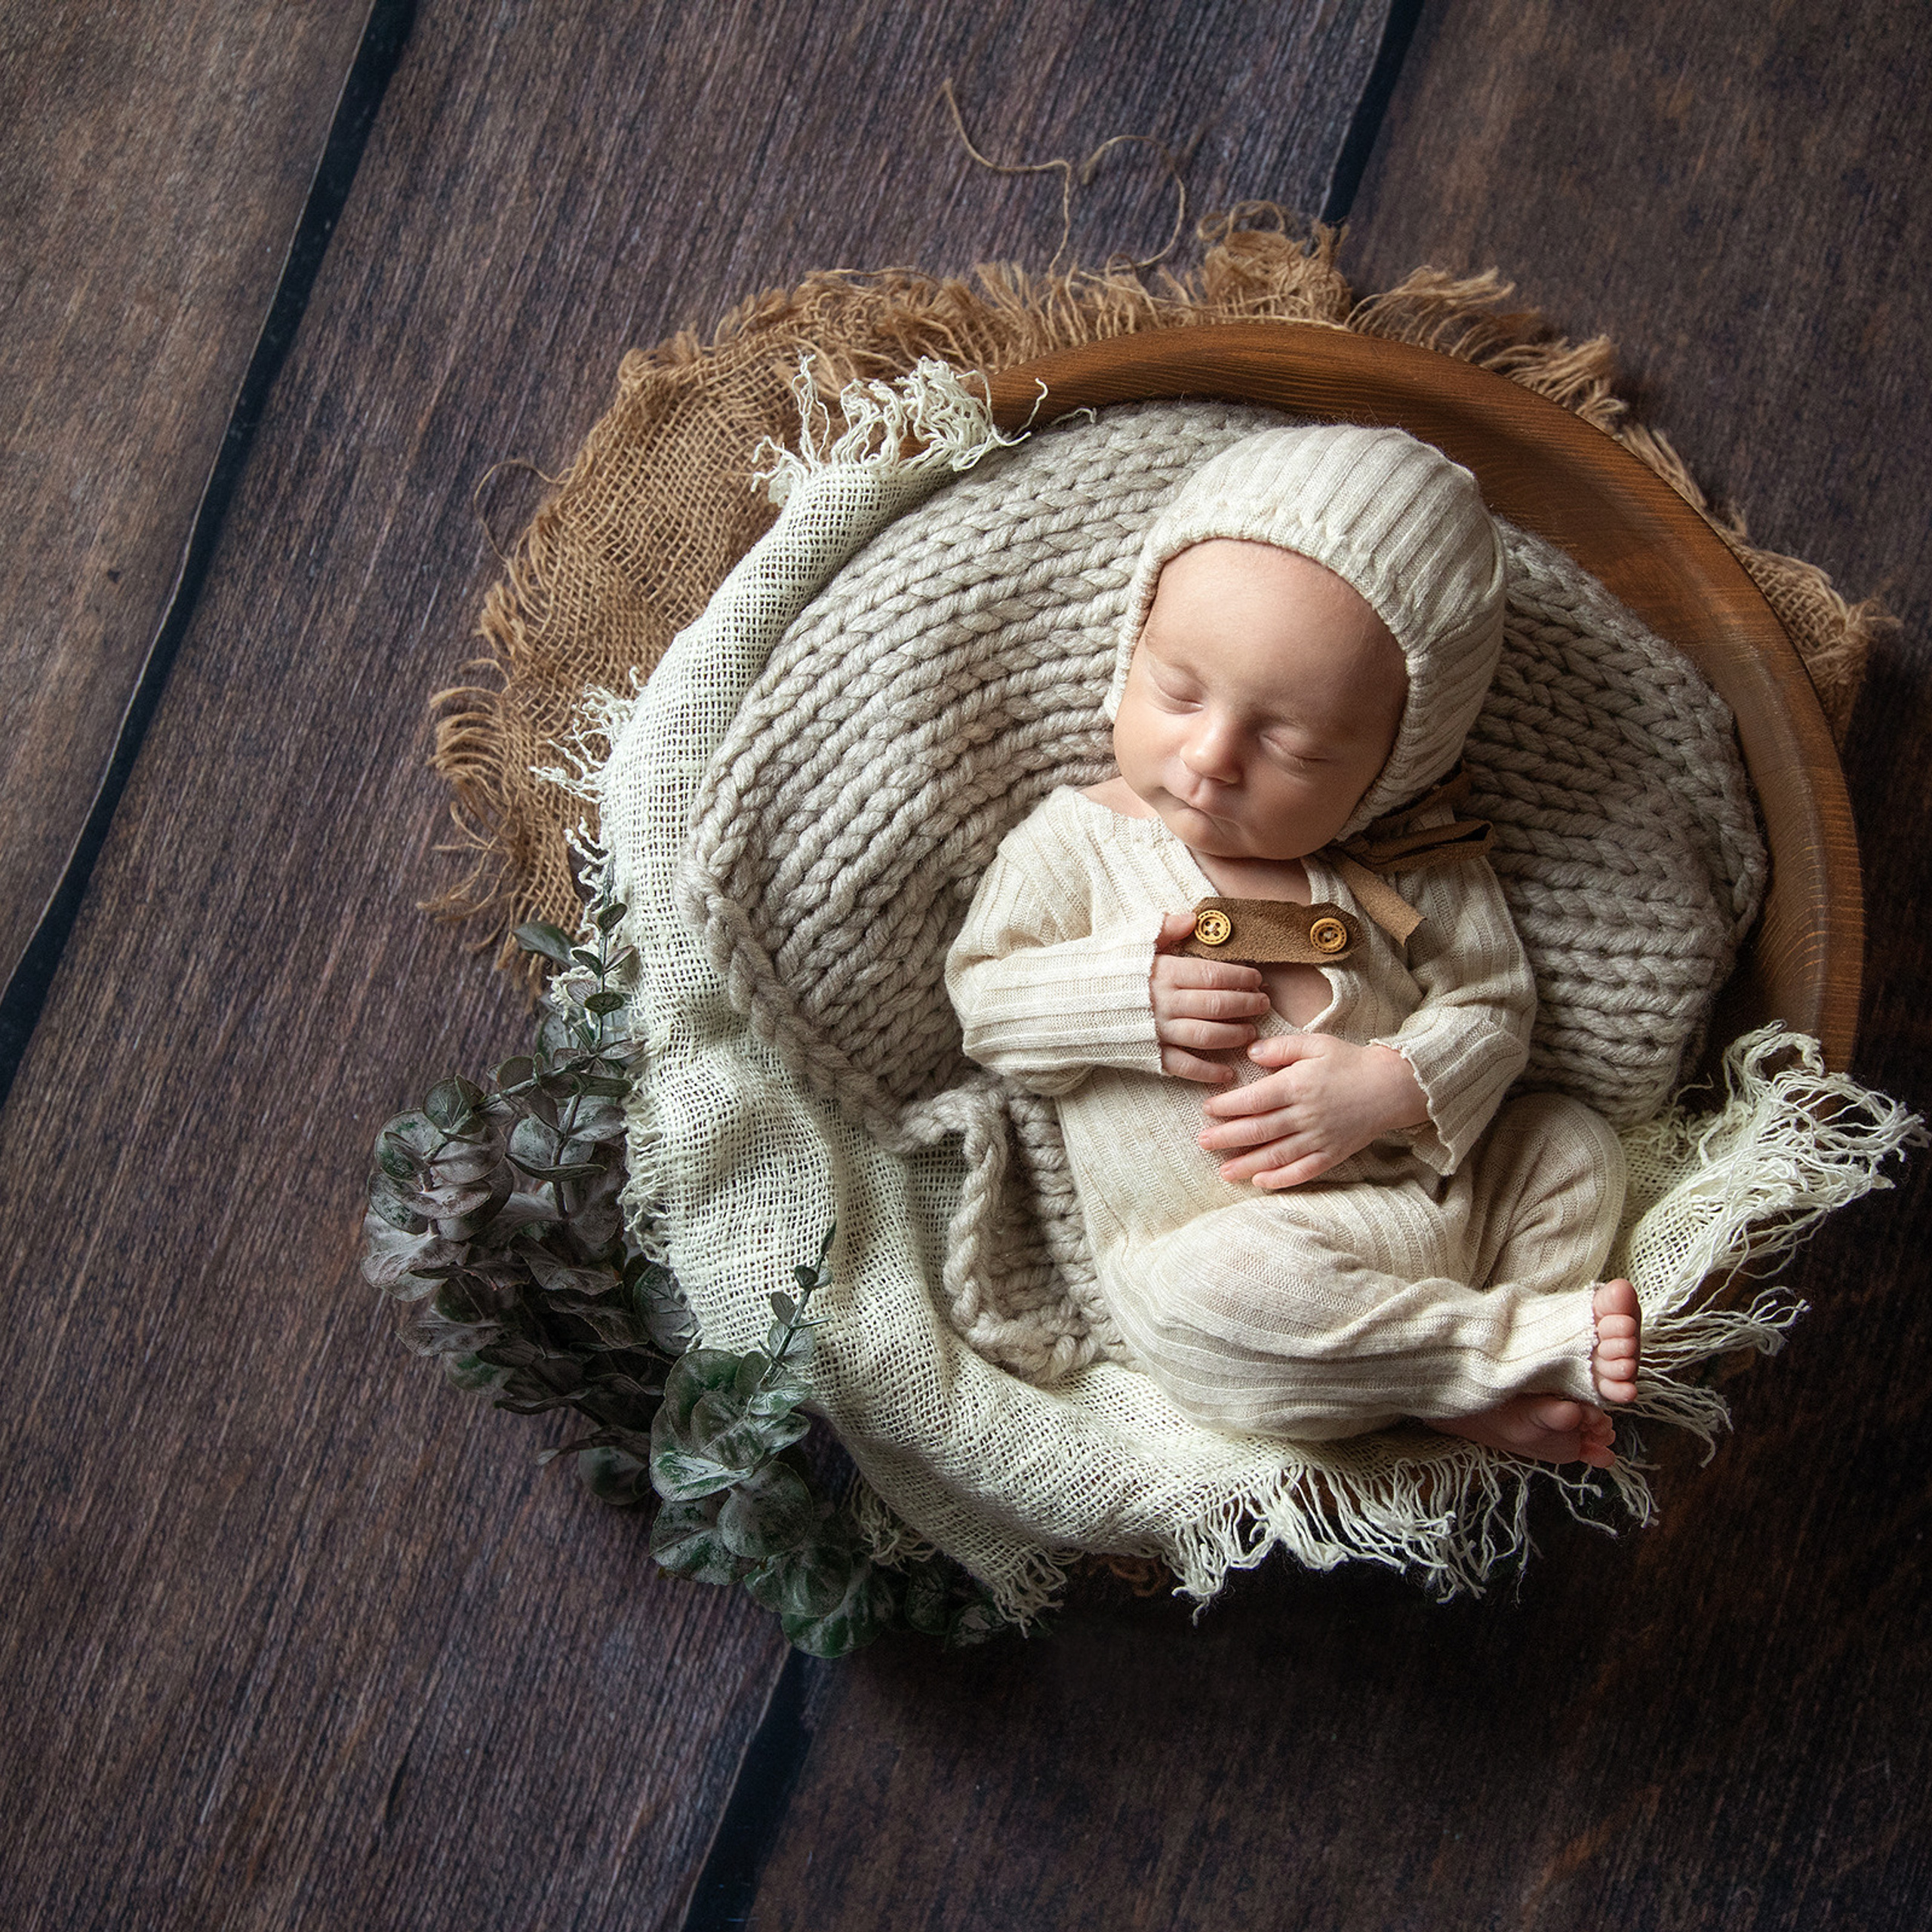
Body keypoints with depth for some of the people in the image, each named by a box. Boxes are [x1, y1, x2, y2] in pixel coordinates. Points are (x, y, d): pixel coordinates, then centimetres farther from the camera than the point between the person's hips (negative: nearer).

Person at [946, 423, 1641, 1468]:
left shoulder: (1413, 864, 0)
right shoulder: (1079, 839, -2)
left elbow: (1492, 1008, 4)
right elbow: (981, 998, 2)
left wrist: (1391, 1085, -18)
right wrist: (1121, 999, -19)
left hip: (1440, 1203, 4)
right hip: (1228, 1256, -4)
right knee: (1202, 1296, -34)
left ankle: (1467, 1390, -8)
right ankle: (1526, 1344, -20)